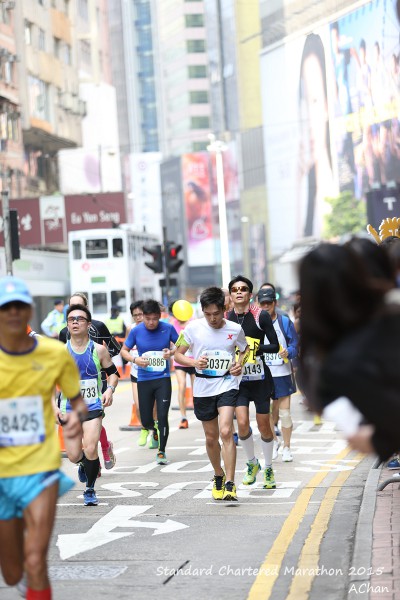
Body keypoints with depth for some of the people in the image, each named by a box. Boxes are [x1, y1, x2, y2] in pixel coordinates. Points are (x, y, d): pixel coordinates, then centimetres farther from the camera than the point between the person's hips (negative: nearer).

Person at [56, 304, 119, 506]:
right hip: (68, 409, 1)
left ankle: (90, 490, 7)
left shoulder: (98, 350, -2)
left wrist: (110, 389, -9)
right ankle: (85, 464, 41)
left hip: (93, 408, -1)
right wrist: (53, 406, -8)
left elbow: (113, 372, 11)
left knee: (90, 450, -16)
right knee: (74, 456, 1)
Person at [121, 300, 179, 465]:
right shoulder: (136, 331, -6)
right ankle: (154, 431, 44)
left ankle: (161, 451, 7)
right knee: (145, 420, 7)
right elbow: (124, 350, 5)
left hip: (163, 378, -1)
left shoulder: (168, 328, -6)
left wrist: (172, 352, -14)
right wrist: (135, 359, -15)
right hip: (144, 380, 1)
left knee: (162, 416, -9)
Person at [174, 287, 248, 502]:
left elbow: (244, 350, 15)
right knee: (211, 438, 12)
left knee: (226, 431, -20)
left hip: (227, 385, -2)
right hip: (203, 388, 2)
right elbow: (178, 355, 3)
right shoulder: (193, 328, -5)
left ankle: (230, 485, -18)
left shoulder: (235, 329, -4)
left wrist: (240, 365, -5)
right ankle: (218, 476, 36)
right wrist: (194, 362, -17)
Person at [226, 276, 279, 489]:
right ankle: (252, 463, 14)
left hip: (260, 378, -1)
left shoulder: (261, 316, -7)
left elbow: (275, 345, -6)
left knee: (263, 426, 5)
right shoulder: (225, 318, 1)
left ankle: (268, 468, 25)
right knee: (242, 423, -12)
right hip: (237, 378, 1)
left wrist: (256, 347, -20)